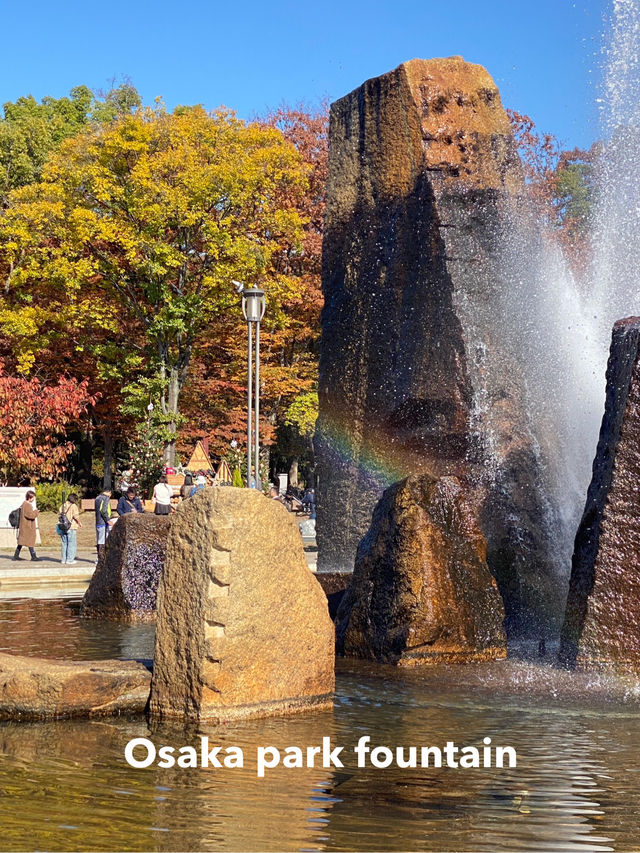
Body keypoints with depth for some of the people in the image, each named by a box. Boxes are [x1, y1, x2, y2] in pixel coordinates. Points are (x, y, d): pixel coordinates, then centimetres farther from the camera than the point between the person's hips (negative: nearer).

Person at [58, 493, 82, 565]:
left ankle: (64, 559, 17)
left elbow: (60, 514, 9)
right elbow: (76, 516, -15)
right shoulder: (74, 506, -9)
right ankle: (69, 560, 0)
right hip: (72, 527, -6)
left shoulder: (63, 506, 9)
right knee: (72, 543, 1)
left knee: (64, 543, 14)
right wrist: (79, 523, -1)